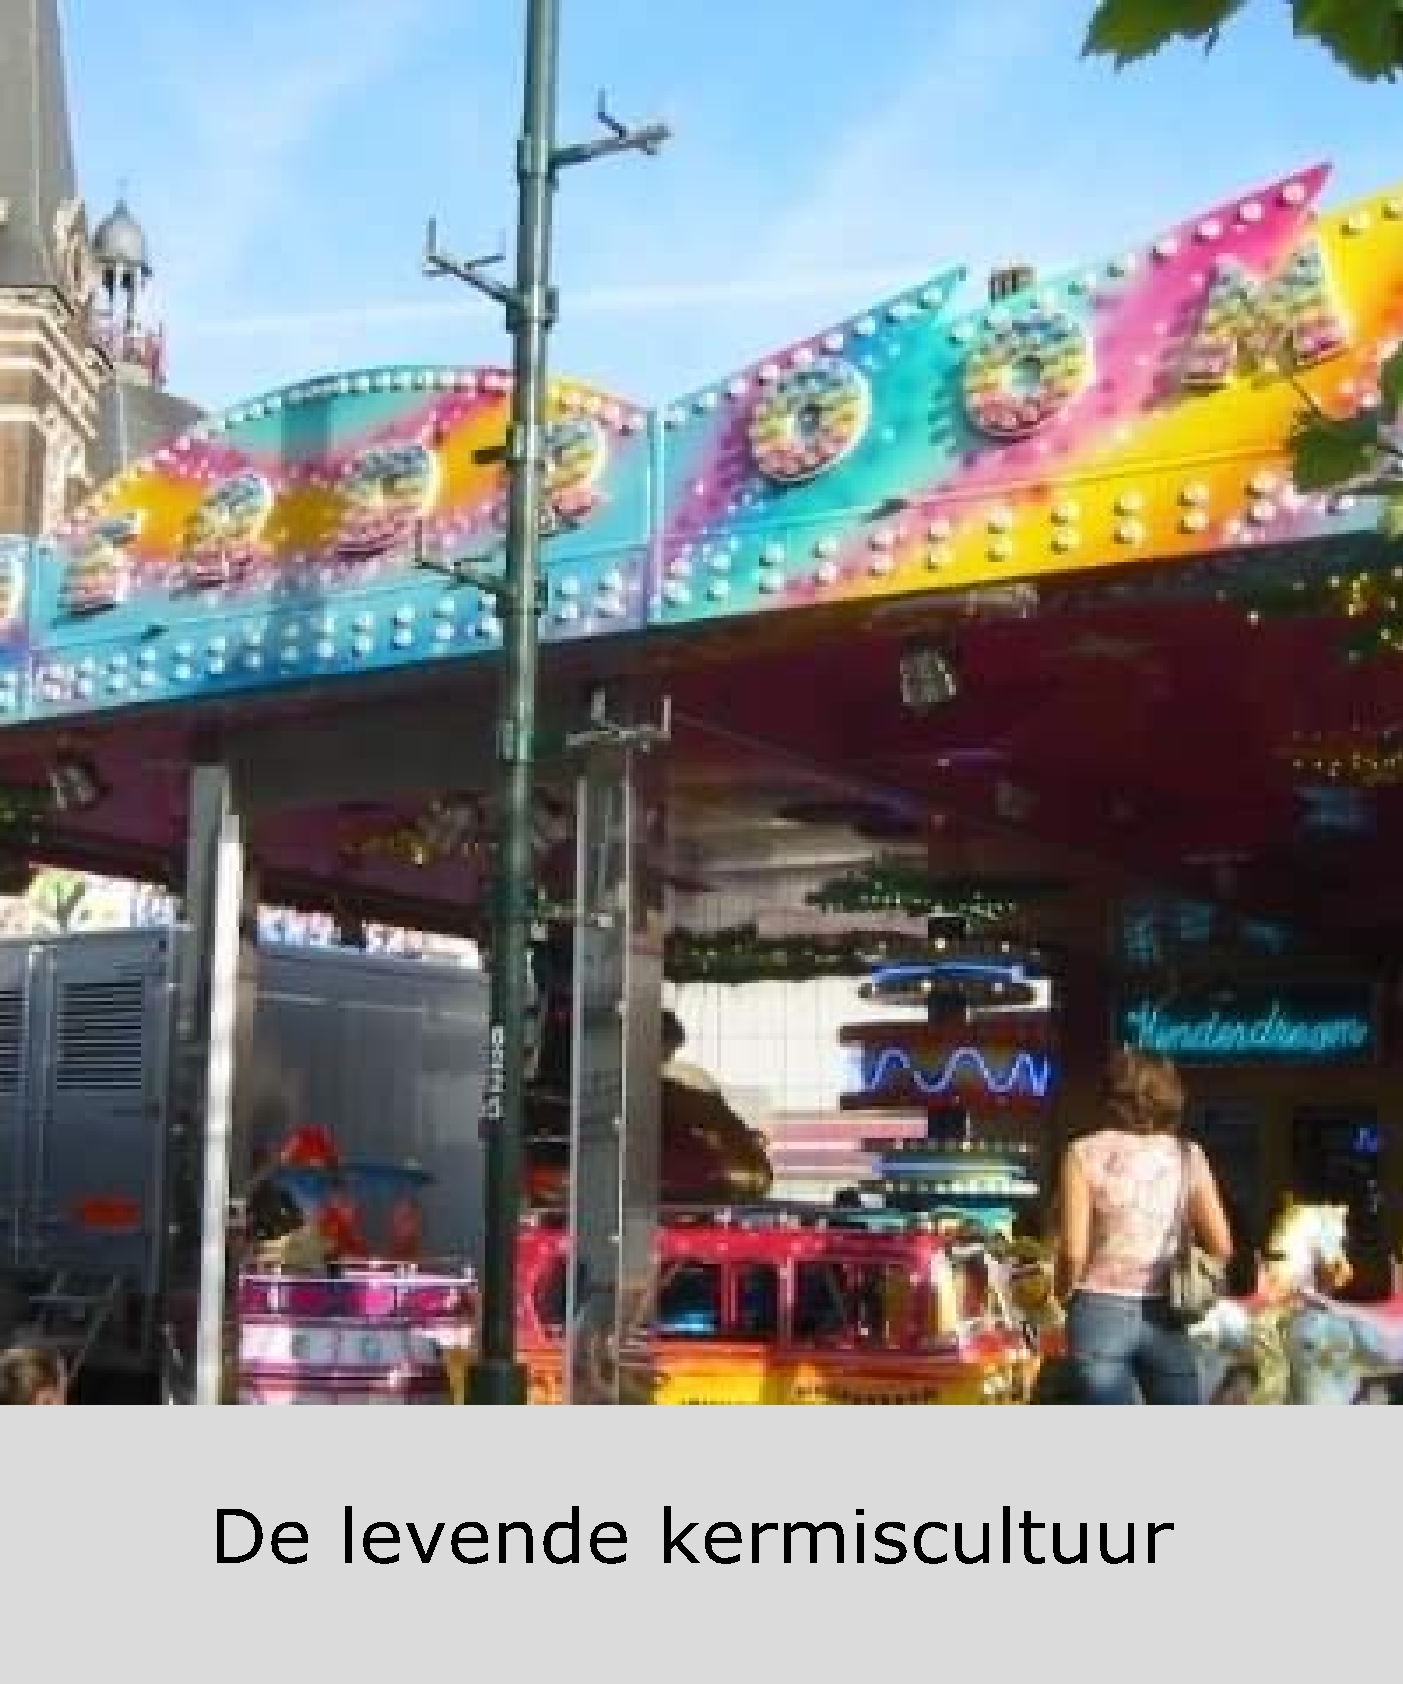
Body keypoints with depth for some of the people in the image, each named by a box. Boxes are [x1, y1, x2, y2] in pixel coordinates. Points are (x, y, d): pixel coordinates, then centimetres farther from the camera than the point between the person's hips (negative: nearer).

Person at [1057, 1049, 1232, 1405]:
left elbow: (1073, 1251, -10)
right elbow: (1221, 1247, 1)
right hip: (1167, 1316, 2)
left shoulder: (1087, 1153, -4)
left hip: (1102, 1313, -2)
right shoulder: (1188, 1156, 4)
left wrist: (1065, 1295, 8)